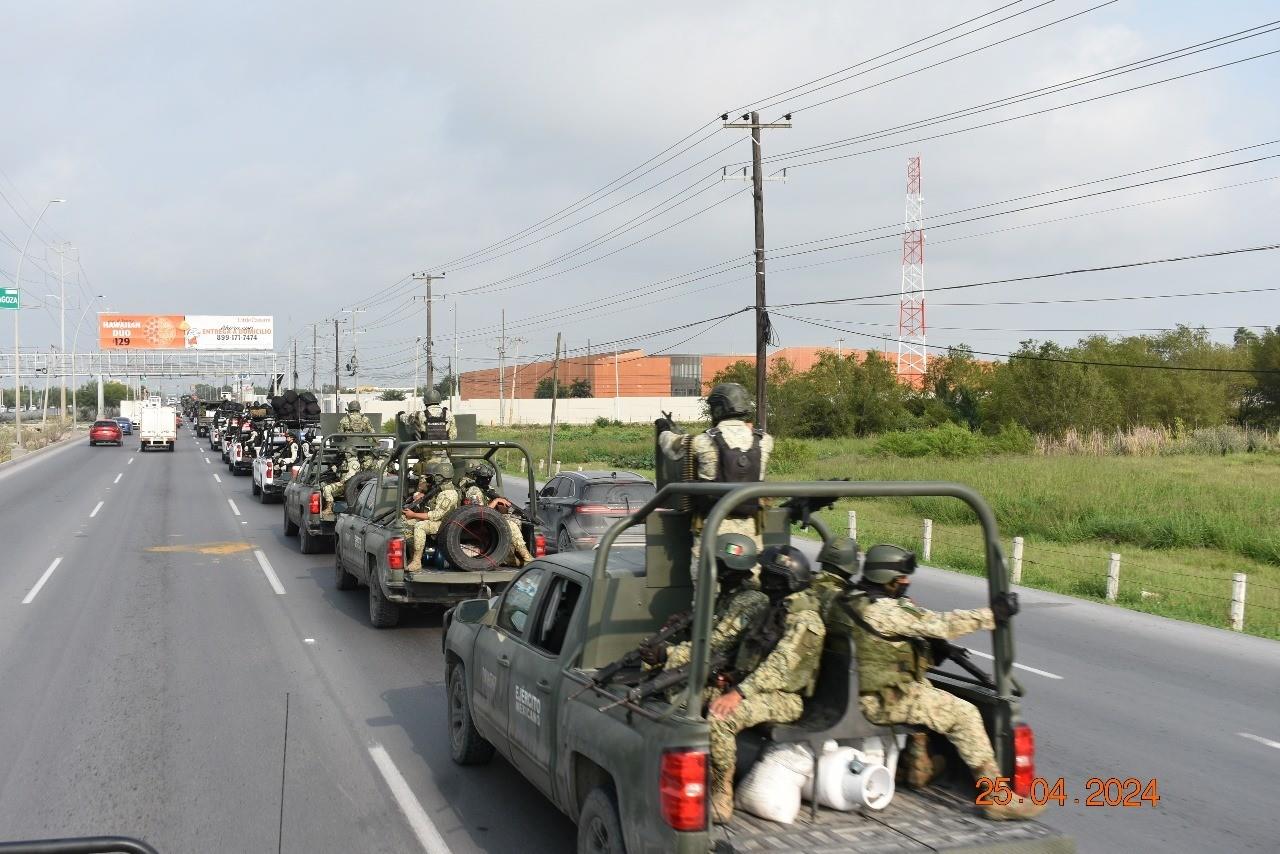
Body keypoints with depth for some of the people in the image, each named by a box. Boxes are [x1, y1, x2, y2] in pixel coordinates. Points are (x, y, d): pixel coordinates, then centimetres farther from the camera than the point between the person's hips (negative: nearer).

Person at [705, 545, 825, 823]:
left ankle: (722, 794, -20)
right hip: (756, 686, 10)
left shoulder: (804, 620, -16)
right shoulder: (773, 610, 14)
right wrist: (734, 676, 5)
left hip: (784, 698, -10)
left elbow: (779, 666, -25)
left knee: (720, 717, -32)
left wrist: (739, 692, -30)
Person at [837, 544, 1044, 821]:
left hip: (874, 692, 10)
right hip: (888, 699, -10)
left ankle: (918, 767, 36)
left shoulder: (859, 602, 9)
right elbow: (938, 624, -22)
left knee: (932, 700, 33)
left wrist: (933, 654, 10)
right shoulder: (882, 610, -21)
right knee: (964, 714, -10)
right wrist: (993, 614, -18)